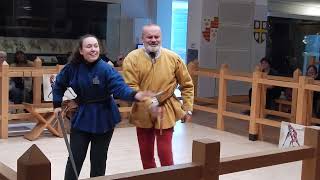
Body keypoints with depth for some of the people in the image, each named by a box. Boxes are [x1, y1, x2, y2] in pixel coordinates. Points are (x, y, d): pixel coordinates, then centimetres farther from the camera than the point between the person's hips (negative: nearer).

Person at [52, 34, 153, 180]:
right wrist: (57, 104, 9)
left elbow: (120, 87, -30)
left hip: (103, 119, -2)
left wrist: (135, 95, -49)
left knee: (98, 160, 9)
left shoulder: (106, 69, -17)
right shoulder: (73, 67, -7)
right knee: (75, 158, 5)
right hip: (81, 117, 2)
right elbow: (59, 84, 11)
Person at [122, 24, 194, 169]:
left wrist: (187, 108, 0)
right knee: (146, 153, 15)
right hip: (142, 112, 1)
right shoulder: (132, 58, -9)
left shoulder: (173, 58, -4)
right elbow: (130, 87, -16)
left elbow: (187, 85, 4)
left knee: (165, 152, -4)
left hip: (166, 111, -1)